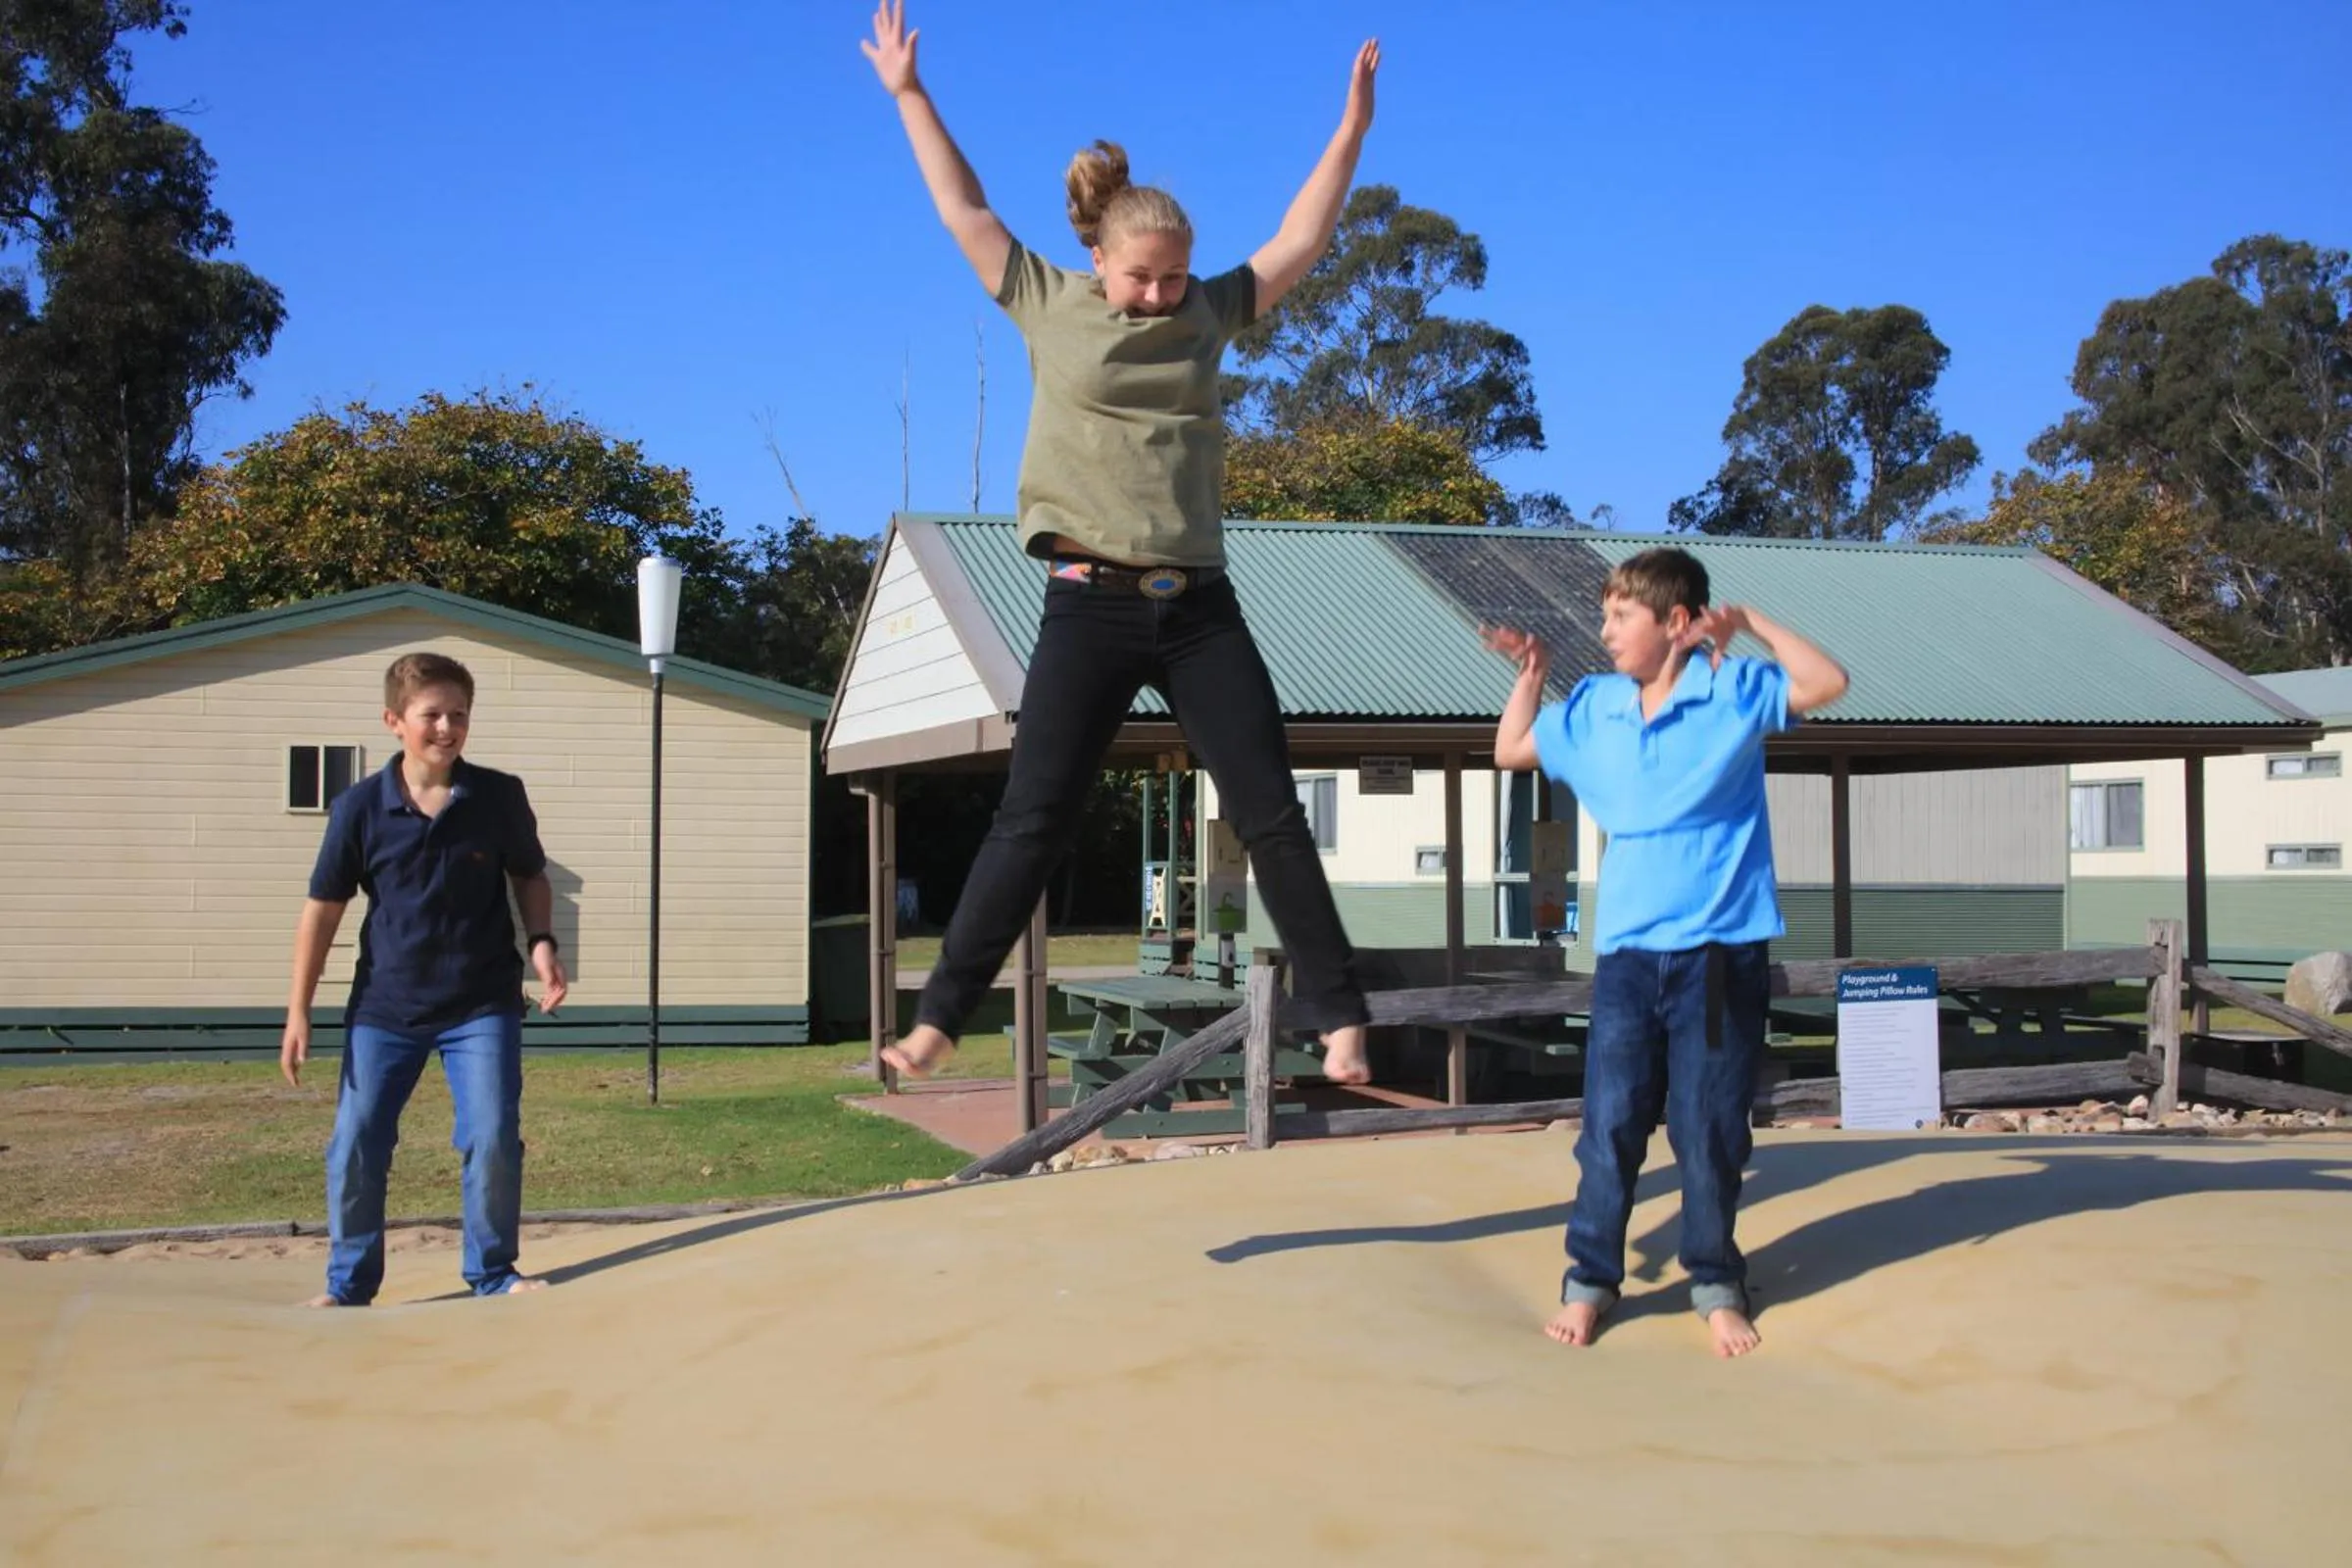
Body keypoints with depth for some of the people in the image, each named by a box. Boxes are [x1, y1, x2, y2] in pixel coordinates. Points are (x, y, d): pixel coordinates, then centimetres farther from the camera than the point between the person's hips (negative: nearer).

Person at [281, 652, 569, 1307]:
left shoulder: (500, 797, -6)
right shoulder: (360, 807, -7)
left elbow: (530, 878, 10)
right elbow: (323, 908, -1)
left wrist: (541, 943, -8)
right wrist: (299, 1011, -2)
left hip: (482, 1005, 0)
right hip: (384, 1007, 1)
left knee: (493, 1139, -6)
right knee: (354, 1147, 3)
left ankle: (493, 1272, 15)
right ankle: (348, 1284, 20)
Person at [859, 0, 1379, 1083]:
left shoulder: (1207, 314, 10)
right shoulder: (1048, 308, 5)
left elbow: (1300, 242, 13)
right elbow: (962, 211, 6)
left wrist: (1352, 128, 9)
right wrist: (907, 93, 5)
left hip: (1199, 607, 2)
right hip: (1090, 606, -2)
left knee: (1273, 815, 1)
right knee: (1031, 822, -2)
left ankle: (1338, 1016, 7)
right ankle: (939, 1015, 4)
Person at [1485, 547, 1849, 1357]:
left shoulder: (1734, 691, -1)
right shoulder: (1592, 708, 9)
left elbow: (1828, 682, -13)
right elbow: (1509, 752, 21)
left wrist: (1751, 623, -9)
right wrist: (1531, 675, 12)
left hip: (1722, 953, -3)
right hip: (1626, 954, 3)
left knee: (1711, 1131, 5)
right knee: (1610, 1125, 3)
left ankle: (1717, 1283, 20)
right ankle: (1590, 1278, 14)